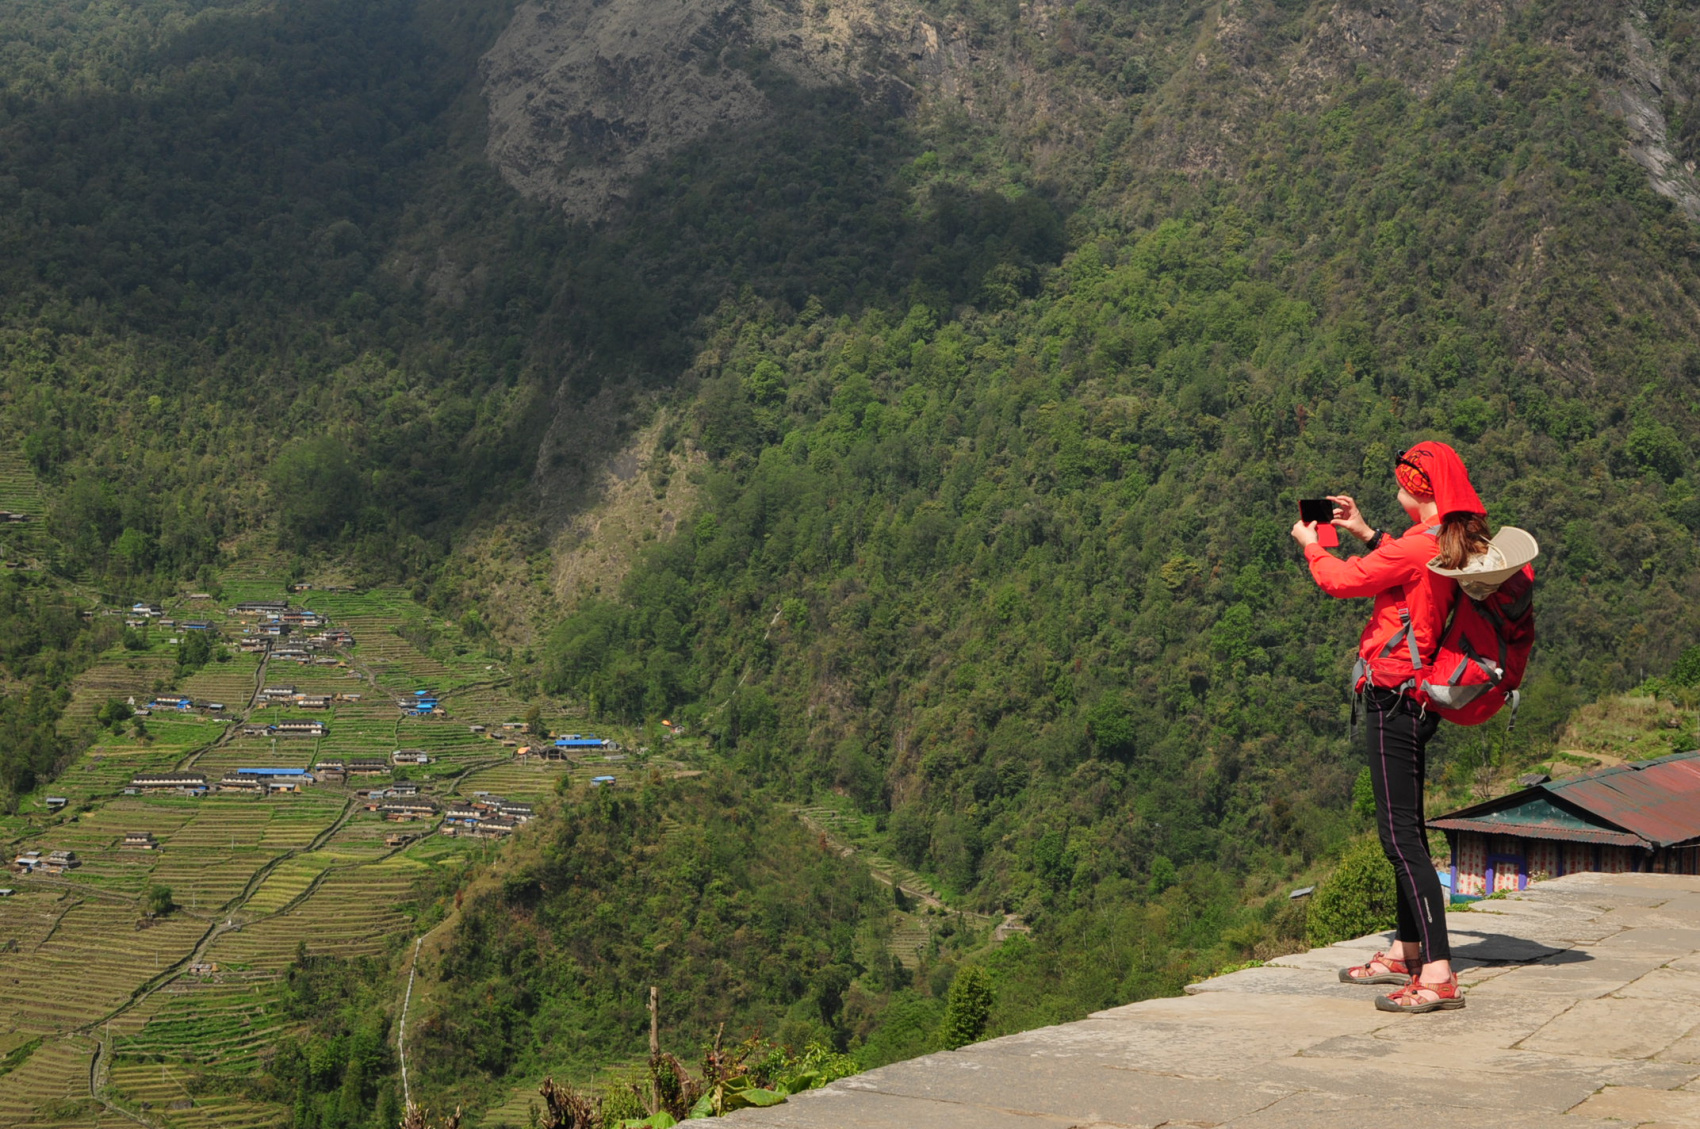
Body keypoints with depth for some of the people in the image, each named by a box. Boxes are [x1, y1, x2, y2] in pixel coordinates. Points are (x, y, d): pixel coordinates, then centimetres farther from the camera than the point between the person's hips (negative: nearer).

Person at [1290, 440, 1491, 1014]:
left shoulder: (1420, 546, -19)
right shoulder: (1449, 545, 10)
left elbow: (1344, 580, -13)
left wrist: (1310, 544, 6)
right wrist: (1365, 532, 29)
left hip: (1393, 698, -10)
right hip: (1412, 698, 10)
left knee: (1401, 836, -12)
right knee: (1405, 829, 19)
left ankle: (1438, 975, -16)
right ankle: (1408, 952, 31)